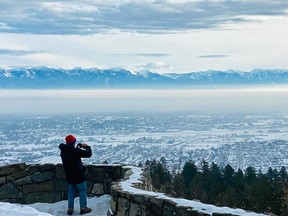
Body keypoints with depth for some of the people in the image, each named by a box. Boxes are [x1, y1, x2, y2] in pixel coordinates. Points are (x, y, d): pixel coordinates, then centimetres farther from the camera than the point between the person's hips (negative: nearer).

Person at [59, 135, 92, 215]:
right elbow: (88, 153, -18)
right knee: (82, 191, 7)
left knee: (71, 191, 16)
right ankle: (83, 208, 9)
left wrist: (79, 146, 16)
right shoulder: (76, 151, -21)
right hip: (78, 175, -6)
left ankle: (70, 208, 16)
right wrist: (87, 147, 0)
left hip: (69, 176, 6)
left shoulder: (63, 151, 1)